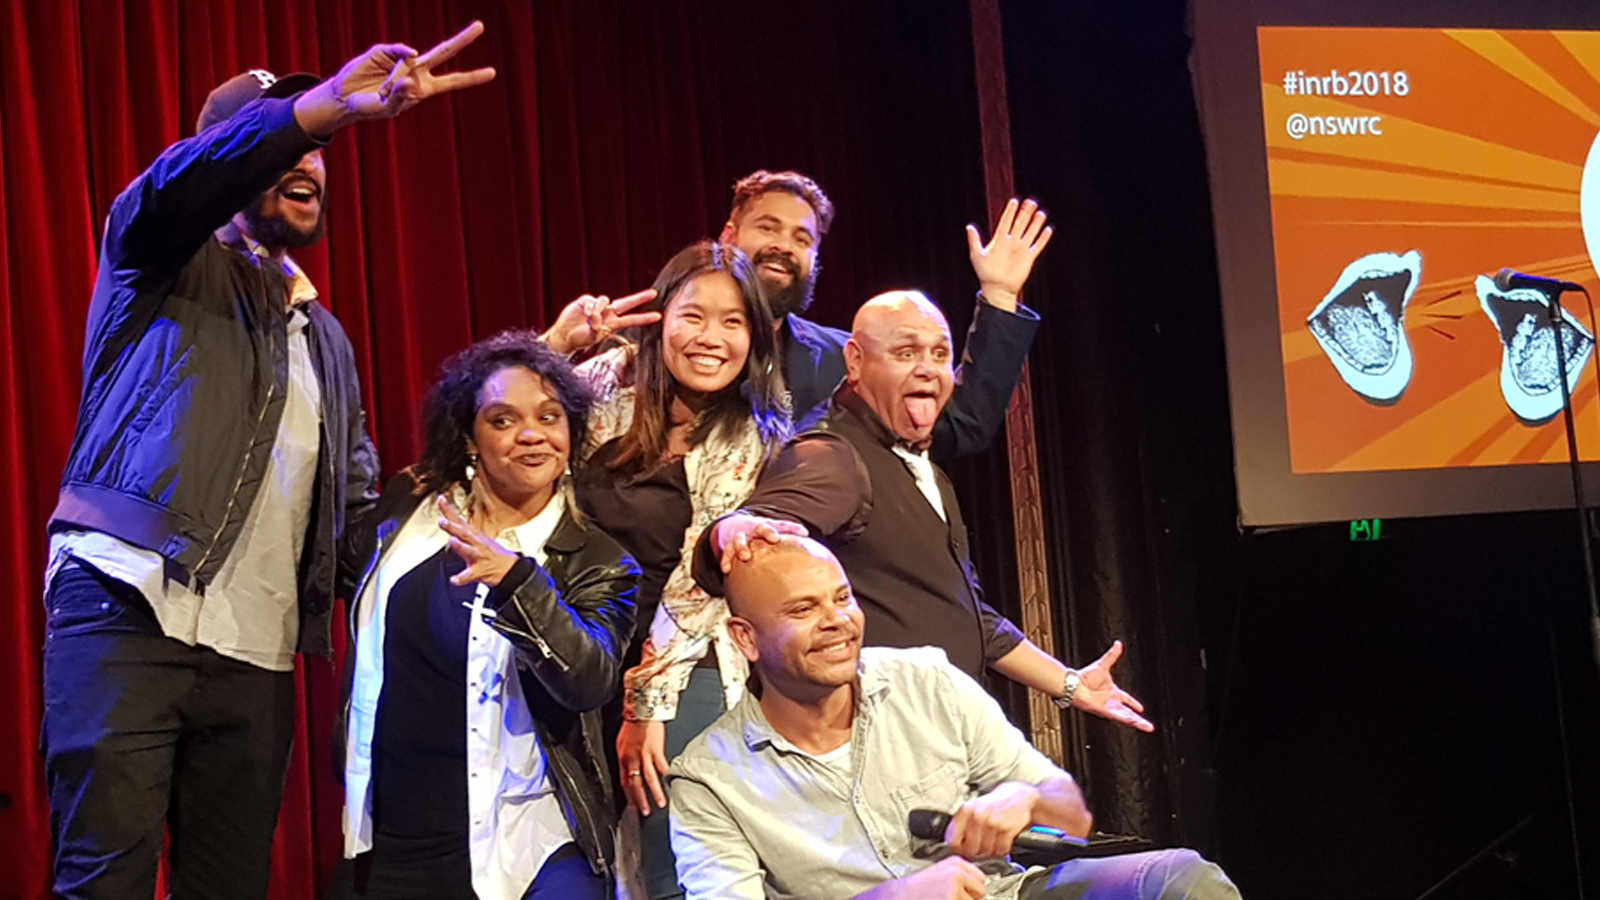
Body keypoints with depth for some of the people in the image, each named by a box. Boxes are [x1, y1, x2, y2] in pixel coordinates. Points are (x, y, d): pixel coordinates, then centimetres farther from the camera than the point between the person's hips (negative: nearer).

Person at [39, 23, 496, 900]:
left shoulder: (326, 339, 25)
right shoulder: (170, 261, 7)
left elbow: (356, 499, 26)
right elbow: (174, 186, -17)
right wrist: (329, 102, -34)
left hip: (257, 656, 6)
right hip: (127, 615, -6)